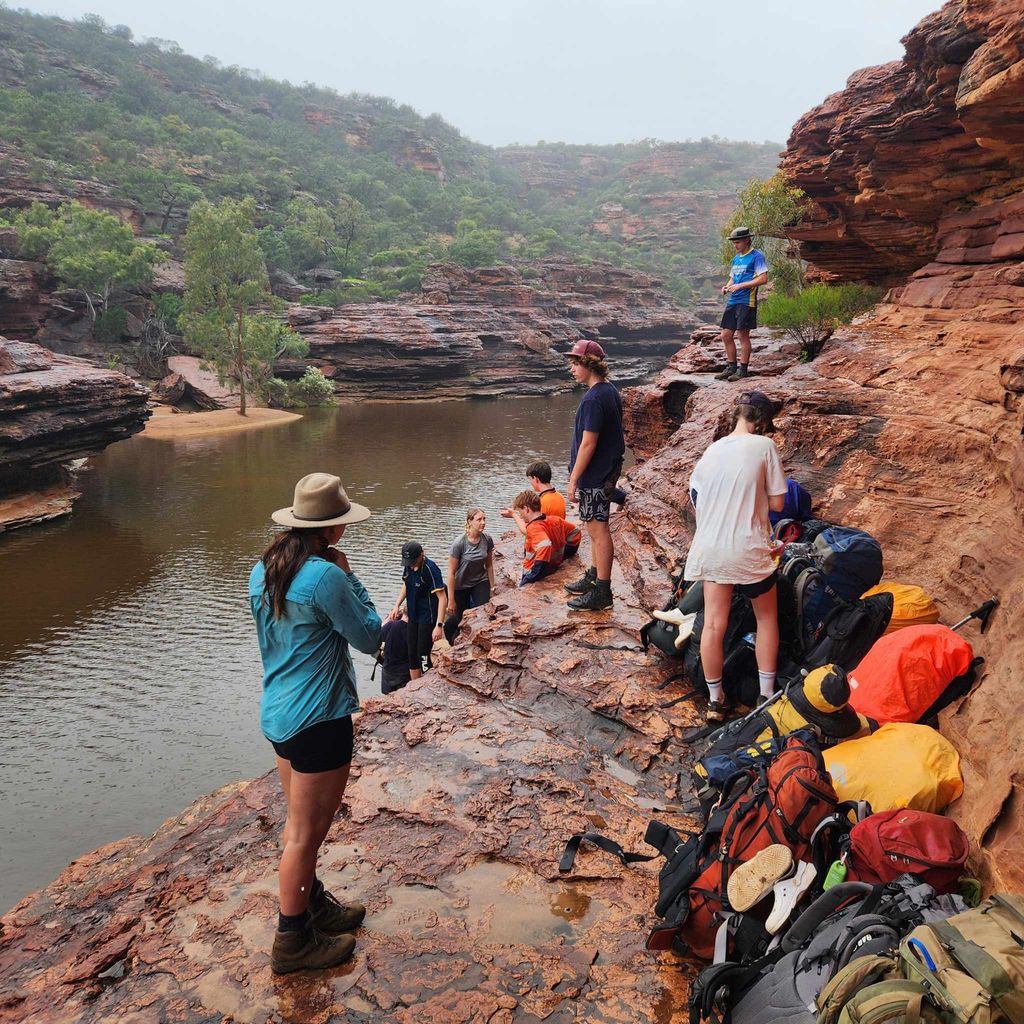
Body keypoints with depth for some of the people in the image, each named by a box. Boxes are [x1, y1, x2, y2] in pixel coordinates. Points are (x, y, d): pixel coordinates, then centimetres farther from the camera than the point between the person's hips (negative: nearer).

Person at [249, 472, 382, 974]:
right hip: (318, 719, -8)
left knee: (301, 823, 24)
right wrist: (349, 576, -7)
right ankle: (293, 941, 24)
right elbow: (370, 637, -12)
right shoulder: (326, 575, -24)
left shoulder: (262, 570, 2)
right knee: (305, 833, 8)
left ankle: (312, 904, 42)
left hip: (276, 712, 9)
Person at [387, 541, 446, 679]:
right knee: (412, 655, 14)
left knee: (423, 656, -4)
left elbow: (442, 598, -25)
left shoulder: (430, 569, -22)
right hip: (413, 616, 8)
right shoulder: (408, 566, -1)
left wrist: (439, 625, -30)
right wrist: (397, 606, 8)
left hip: (428, 618, -7)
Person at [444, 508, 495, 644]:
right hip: (461, 586, -3)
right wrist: (451, 600, -15)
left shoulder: (487, 540, -10)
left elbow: (489, 566, 4)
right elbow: (451, 572, -18)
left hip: (480, 583, 3)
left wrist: (492, 588, 8)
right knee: (460, 617, 8)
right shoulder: (459, 544, -23)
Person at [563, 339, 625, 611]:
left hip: (595, 475, -10)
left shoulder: (594, 399, -21)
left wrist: (574, 479, -16)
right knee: (596, 528, 20)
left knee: (598, 530, -4)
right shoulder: (610, 390, 10)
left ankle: (601, 592, 3)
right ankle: (594, 577, 33)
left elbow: (588, 443, -22)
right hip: (608, 469, 10)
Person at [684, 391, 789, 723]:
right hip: (749, 550, -4)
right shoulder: (764, 446, -6)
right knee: (767, 618, 18)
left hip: (711, 549, 4)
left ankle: (715, 700, 19)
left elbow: (695, 497, 13)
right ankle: (766, 695, 23)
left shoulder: (713, 449, 8)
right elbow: (777, 503, -5)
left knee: (713, 624, 8)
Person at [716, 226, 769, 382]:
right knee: (726, 335, 6)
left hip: (746, 301, -8)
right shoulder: (736, 258, 18)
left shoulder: (756, 256, -6)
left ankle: (743, 369, 5)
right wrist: (727, 287, 2)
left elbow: (763, 279, -13)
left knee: (743, 335, -4)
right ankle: (731, 367, 17)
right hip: (732, 301, 8)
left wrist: (740, 286, -17)